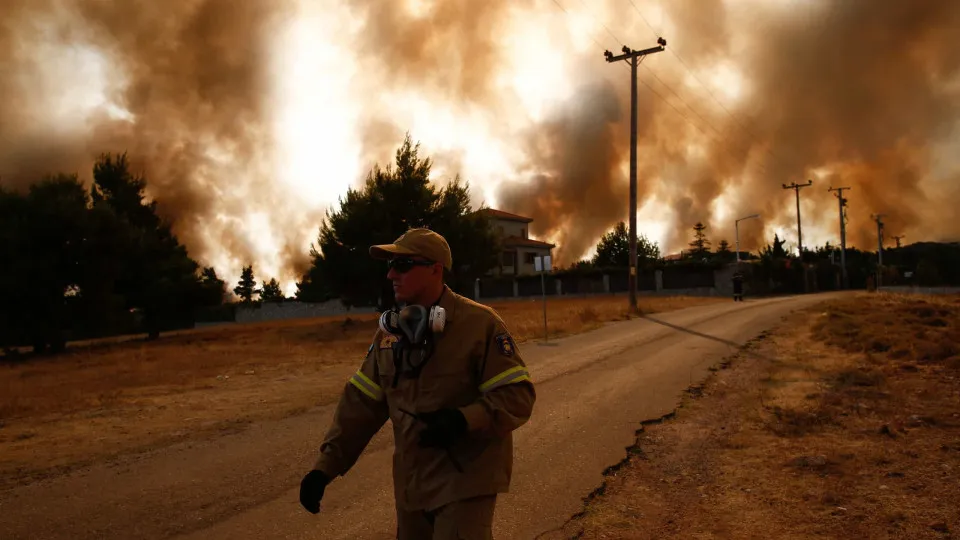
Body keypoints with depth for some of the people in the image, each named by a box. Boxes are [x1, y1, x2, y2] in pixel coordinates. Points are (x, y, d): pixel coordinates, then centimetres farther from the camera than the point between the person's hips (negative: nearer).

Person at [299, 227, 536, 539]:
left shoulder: (479, 323, -16)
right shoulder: (390, 330, 4)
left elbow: (517, 395, -16)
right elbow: (361, 402, 6)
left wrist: (464, 420, -31)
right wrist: (326, 466, 1)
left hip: (465, 481, -6)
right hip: (411, 482, 6)